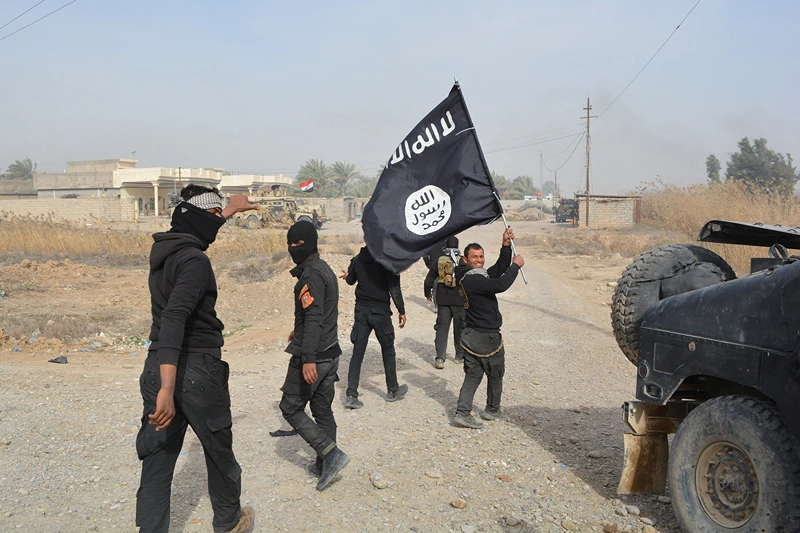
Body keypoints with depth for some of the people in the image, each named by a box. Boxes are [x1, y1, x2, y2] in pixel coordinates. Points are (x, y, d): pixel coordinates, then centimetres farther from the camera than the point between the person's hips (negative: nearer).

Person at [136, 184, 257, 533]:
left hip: (158, 366, 7)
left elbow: (196, 231, 30)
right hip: (197, 368, -7)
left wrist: (232, 209, 45)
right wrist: (168, 389, -37)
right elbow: (174, 318, -30)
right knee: (219, 452, 16)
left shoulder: (164, 249, 7)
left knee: (156, 462, 8)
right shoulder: (195, 260, -19)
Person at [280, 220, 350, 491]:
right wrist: (299, 332, 40)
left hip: (312, 356, -9)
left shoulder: (311, 274, -17)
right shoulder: (325, 269, 13)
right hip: (330, 352, 9)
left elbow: (313, 317, -28)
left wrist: (308, 359, -34)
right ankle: (324, 466, 24)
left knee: (291, 408, 3)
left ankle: (332, 454, -3)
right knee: (323, 410, 15)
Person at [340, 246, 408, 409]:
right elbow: (394, 288, -15)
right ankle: (393, 391, 25)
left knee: (357, 352, 5)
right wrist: (401, 311, -7)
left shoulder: (357, 259, 3)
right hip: (380, 310, -4)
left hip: (361, 309, 4)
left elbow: (350, 280, 19)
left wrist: (347, 275, 41)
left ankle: (351, 395, 1)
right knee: (388, 351, 13)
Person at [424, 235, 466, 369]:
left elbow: (428, 280, 1)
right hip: (460, 299, 0)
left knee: (442, 327, 4)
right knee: (460, 328, 13)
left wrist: (428, 293, 18)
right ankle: (460, 355, 25)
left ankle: (440, 358, -5)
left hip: (443, 300, 1)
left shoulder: (438, 261, -2)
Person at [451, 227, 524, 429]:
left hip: (471, 335, 9)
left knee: (473, 374, 10)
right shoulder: (472, 280, -22)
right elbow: (501, 285, -31)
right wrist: (516, 265, -17)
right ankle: (492, 410, 29)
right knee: (495, 374, 12)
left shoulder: (479, 275, 9)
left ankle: (462, 413, 4)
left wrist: (506, 244, 2)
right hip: (487, 337, -9)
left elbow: (500, 269, 13)